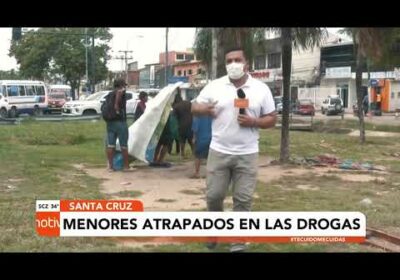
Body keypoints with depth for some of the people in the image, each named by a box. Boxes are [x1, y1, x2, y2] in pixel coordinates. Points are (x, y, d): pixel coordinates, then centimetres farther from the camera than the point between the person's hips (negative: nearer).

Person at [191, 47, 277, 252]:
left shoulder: (261, 89, 1)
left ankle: (238, 243, 15)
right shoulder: (214, 86, 3)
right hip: (218, 152, 1)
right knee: (213, 195, 6)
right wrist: (203, 109, -15)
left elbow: (272, 119, 4)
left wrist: (253, 122, -15)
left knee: (243, 200, 3)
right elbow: (194, 107, 9)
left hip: (247, 155, -1)